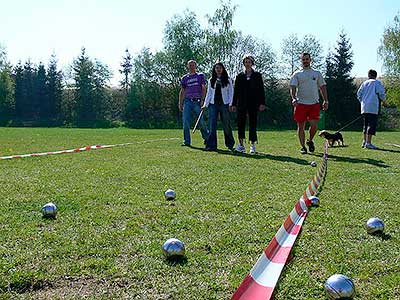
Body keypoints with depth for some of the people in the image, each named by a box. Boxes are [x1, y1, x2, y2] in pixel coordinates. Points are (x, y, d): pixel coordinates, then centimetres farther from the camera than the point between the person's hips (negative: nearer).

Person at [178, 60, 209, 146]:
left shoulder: (200, 76, 10)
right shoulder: (185, 78, 16)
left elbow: (204, 89, 4)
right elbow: (182, 91, 18)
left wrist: (202, 100, -8)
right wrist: (180, 103, 10)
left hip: (197, 101, -3)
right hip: (187, 101, 3)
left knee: (201, 121, -4)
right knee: (185, 121, -4)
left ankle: (207, 138, 11)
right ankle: (186, 141, 3)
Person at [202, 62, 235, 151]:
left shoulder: (228, 80, 7)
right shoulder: (211, 80, 13)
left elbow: (231, 92, 4)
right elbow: (208, 93, 13)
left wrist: (230, 104, -7)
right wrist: (205, 104, 5)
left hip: (224, 104, -2)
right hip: (213, 104, 2)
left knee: (226, 125, 1)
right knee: (212, 125, -4)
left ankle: (230, 144, 17)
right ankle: (211, 145, -1)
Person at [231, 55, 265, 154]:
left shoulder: (257, 76, 7)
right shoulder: (240, 76, 10)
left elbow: (261, 90, 4)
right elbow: (236, 91, 10)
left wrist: (262, 103, -5)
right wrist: (234, 104, 4)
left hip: (253, 103, -1)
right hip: (242, 103, 1)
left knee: (253, 124, 1)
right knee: (240, 123, -2)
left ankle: (252, 145, 6)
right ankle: (241, 144, 6)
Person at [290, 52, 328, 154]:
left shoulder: (317, 73, 14)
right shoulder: (297, 74, 6)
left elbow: (322, 87, 16)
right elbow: (293, 88, -3)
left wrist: (325, 100, 7)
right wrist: (294, 98, -21)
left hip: (314, 103, 1)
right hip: (301, 103, -1)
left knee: (314, 125, -9)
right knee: (301, 127, 2)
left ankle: (310, 141, 18)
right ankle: (303, 146, 14)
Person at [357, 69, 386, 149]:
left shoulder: (364, 83, 15)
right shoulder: (377, 82, -1)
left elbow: (358, 94, 12)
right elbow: (381, 93, -8)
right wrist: (383, 100, 9)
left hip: (364, 107, 6)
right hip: (373, 107, -6)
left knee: (366, 124, 15)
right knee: (372, 124, -6)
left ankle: (364, 141, 16)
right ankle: (368, 143, -12)